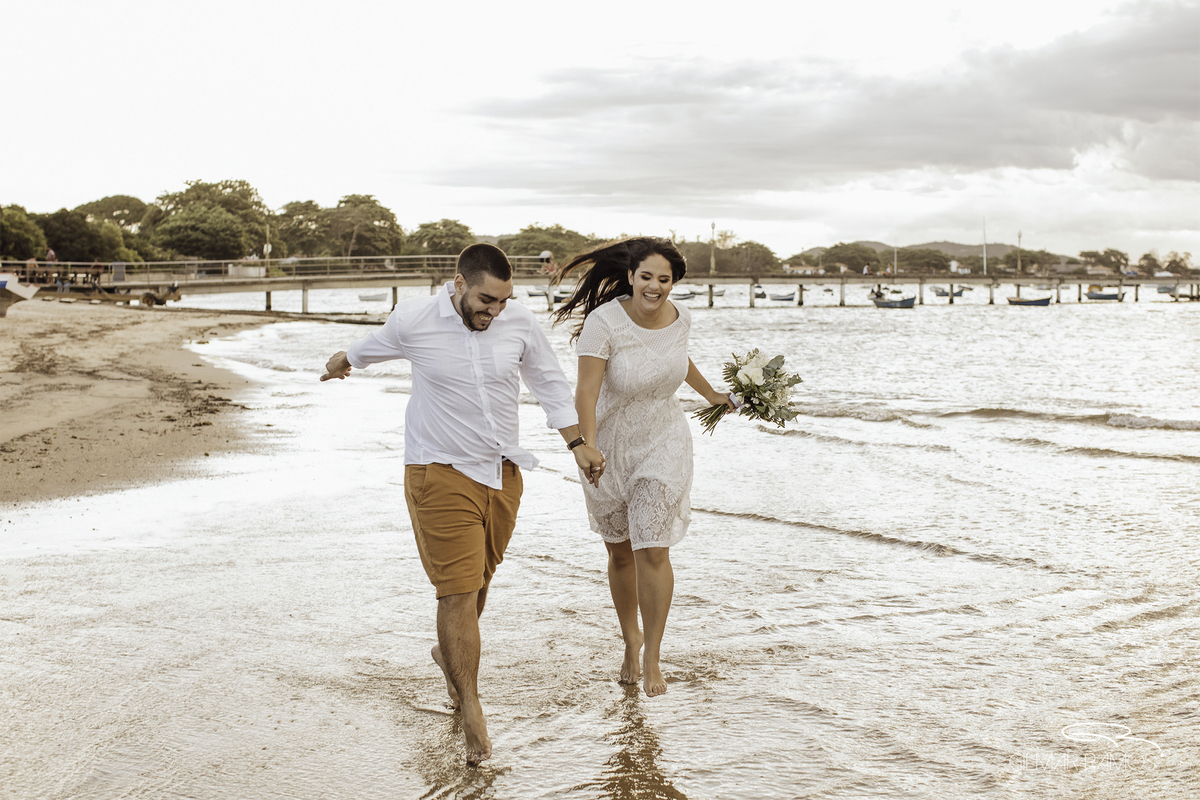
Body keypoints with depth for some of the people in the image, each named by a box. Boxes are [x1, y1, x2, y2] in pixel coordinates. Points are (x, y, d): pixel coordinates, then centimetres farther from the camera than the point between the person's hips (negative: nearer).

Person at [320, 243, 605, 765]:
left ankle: (450, 653, 46)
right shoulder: (413, 321, -11)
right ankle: (471, 711, -2)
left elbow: (550, 384, 10)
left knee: (478, 580, 17)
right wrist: (340, 364, 31)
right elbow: (368, 349, 12)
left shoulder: (520, 323, -5)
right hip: (441, 473, -4)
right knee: (458, 590, -9)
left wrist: (578, 443, 8)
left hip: (502, 474, 4)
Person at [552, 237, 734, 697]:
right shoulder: (604, 322, -23)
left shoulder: (679, 318, -7)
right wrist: (587, 447, -44)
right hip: (609, 446, -1)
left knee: (653, 552, -7)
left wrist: (711, 394, 32)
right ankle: (630, 639, 37)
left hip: (662, 445, 2)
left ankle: (652, 657, 7)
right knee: (621, 553, 14)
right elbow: (586, 388, -30)